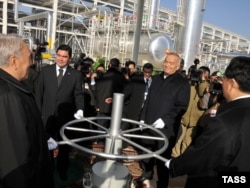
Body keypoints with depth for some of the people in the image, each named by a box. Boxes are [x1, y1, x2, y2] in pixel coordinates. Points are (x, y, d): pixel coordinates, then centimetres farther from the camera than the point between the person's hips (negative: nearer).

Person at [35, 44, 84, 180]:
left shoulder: (76, 75, -4)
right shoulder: (45, 71, -1)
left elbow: (78, 95, -4)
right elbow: (39, 92, 0)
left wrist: (80, 109, -20)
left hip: (65, 116, -1)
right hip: (47, 115, 1)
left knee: (64, 144, 17)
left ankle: (62, 169, 39)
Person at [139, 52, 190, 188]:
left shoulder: (183, 83, -6)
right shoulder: (156, 79, 11)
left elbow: (181, 106, -12)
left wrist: (164, 120, -20)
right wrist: (143, 118, 9)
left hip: (166, 129, -5)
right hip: (149, 124, 5)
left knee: (163, 159, 7)